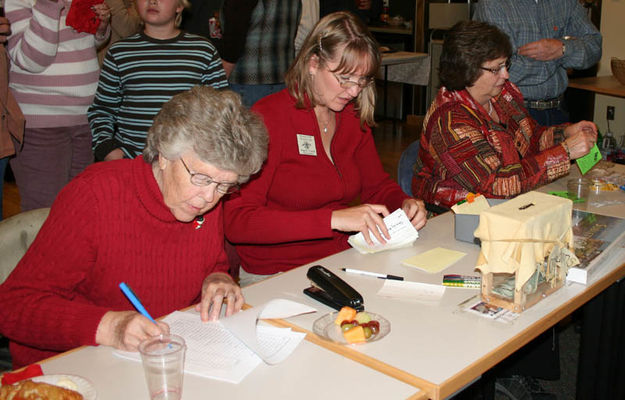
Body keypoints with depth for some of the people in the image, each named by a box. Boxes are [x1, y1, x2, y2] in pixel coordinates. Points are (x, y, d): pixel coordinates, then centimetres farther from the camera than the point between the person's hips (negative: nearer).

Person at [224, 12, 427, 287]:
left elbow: (377, 185, 22)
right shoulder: (268, 117, -13)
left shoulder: (353, 117, 8)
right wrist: (334, 219, -30)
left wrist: (404, 203, -2)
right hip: (275, 276, -7)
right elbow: (237, 222, -22)